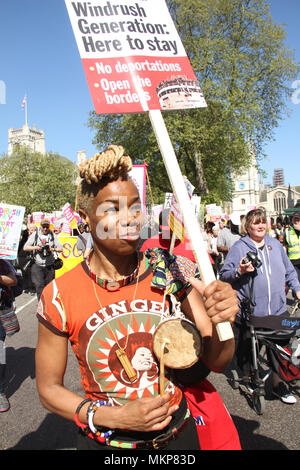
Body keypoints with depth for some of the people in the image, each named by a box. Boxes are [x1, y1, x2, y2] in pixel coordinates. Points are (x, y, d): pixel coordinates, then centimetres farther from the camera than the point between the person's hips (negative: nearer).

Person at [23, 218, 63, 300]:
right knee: (39, 286, -12)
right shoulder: (35, 235, 6)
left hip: (50, 266, 2)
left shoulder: (53, 235, 8)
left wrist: (53, 249, -16)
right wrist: (36, 247, -14)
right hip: (38, 266, -1)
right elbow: (25, 247, 2)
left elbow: (60, 248, 4)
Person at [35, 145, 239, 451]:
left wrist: (221, 322, -32)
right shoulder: (59, 297, -17)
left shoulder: (169, 272, -14)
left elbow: (215, 362, -10)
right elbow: (49, 388, -7)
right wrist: (115, 417, -20)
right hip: (104, 442, -2)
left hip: (178, 435, 2)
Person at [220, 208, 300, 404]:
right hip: (249, 311, -3)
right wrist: (239, 271, -23)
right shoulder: (239, 247, -5)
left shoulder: (275, 244, 10)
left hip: (277, 309, 4)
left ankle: (278, 383, 31)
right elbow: (224, 274, -6)